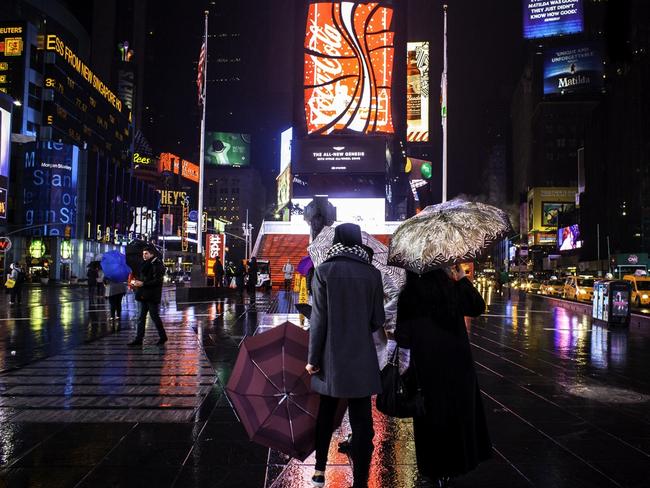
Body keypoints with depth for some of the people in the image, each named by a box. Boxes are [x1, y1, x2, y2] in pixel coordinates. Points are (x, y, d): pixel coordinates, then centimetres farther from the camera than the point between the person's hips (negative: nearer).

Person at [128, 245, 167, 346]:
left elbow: (157, 281, -20)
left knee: (154, 316, 0)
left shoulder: (157, 265, -13)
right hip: (144, 296, 9)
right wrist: (137, 282, 4)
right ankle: (139, 339, 13)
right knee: (141, 318, 9)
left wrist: (143, 284, -22)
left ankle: (163, 337, 14)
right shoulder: (146, 264, 15)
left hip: (152, 296, -9)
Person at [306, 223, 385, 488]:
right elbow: (378, 319, 1)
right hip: (362, 356, 0)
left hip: (331, 355, 0)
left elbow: (318, 318, -9)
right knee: (361, 421, 7)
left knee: (326, 413, 19)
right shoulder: (372, 273, -3)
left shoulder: (324, 271, -7)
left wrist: (313, 358, -2)